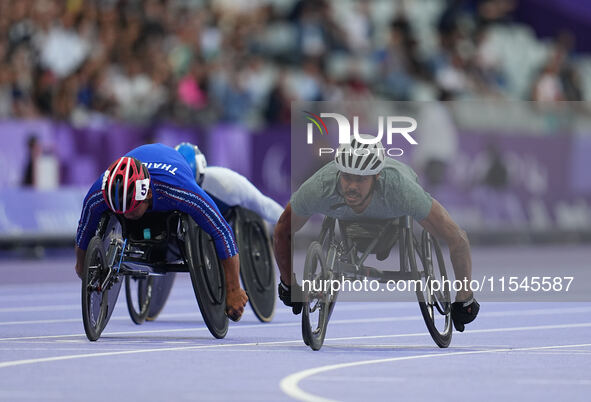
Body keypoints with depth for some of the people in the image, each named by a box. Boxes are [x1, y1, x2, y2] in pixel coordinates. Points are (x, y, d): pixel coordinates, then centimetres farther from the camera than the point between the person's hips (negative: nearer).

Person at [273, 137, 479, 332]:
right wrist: (288, 286, -12)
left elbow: (458, 239, -37)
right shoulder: (317, 188, -43)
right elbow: (282, 232, -22)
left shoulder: (402, 190, -48)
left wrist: (464, 300, -30)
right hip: (345, 216, 1)